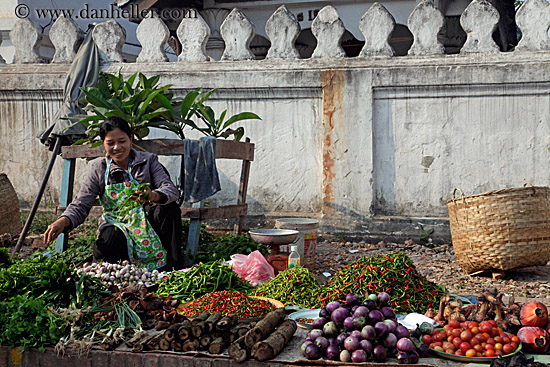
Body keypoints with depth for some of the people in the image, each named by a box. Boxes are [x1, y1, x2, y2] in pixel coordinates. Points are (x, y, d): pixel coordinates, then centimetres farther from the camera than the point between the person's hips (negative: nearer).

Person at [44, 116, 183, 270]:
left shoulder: (148, 161, 1)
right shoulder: (99, 169, 2)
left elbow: (171, 190, -13)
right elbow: (80, 205, -3)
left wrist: (153, 196, -38)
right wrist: (63, 221, -26)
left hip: (146, 223, 1)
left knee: (169, 208, -30)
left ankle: (172, 271, -24)